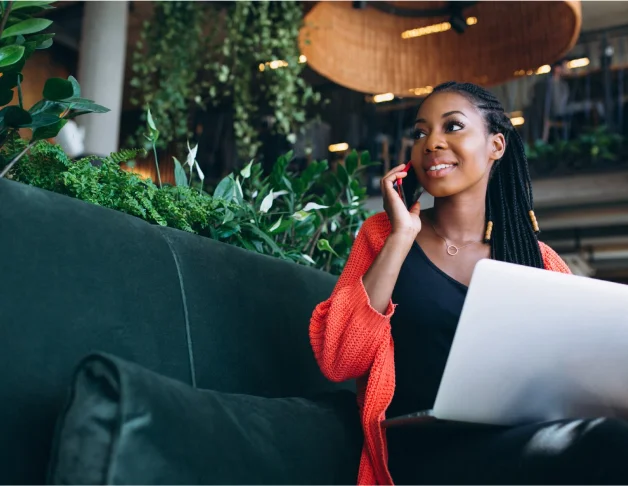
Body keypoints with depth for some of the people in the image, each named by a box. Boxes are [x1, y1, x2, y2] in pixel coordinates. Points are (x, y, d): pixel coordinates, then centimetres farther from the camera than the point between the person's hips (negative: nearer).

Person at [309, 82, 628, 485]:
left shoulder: (541, 261, 13)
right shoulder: (384, 234, 7)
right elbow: (338, 361, -5)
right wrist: (401, 237, -7)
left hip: (525, 441, 4)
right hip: (429, 452, -3)